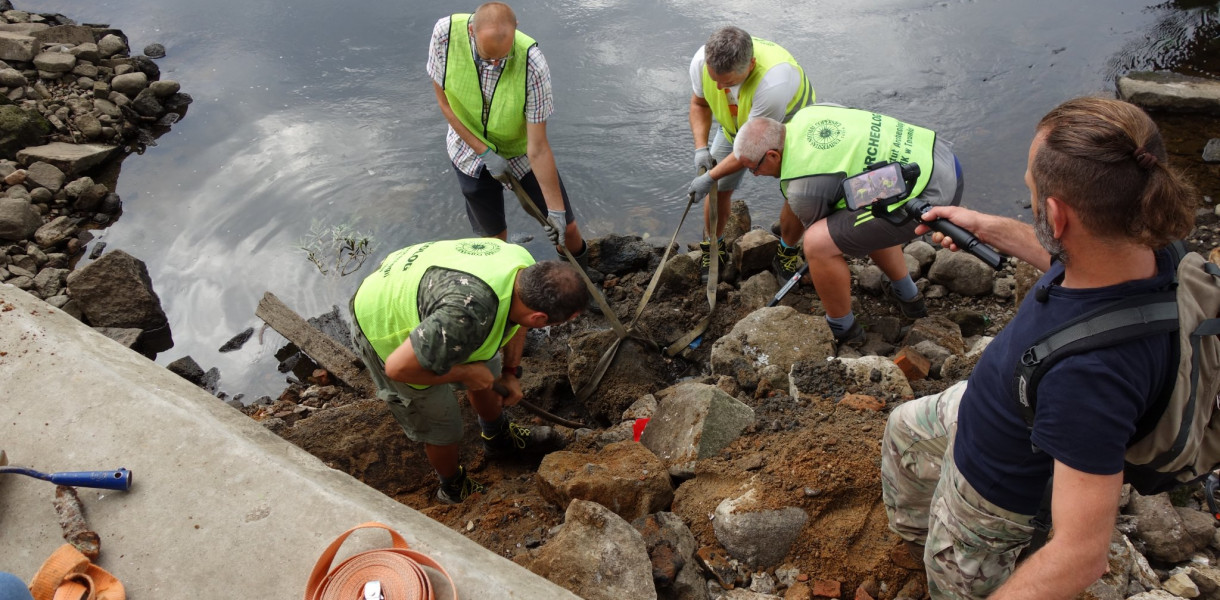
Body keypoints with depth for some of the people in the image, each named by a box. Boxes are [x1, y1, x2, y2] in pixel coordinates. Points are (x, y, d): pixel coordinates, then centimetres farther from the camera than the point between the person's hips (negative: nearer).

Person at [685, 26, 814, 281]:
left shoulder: (773, 81, -48)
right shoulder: (702, 61, -30)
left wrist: (710, 177, -29)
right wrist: (701, 147, -20)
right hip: (735, 125, 4)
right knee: (719, 190, -1)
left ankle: (788, 251, 17)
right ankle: (713, 247, 24)